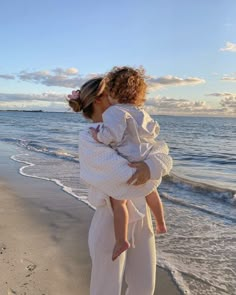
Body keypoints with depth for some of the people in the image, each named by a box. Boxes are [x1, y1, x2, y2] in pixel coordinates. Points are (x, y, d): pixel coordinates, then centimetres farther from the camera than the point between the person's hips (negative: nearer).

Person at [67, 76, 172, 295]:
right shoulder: (88, 138, -16)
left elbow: (163, 154, -2)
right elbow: (127, 176, -26)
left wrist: (151, 166, -23)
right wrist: (152, 169, -9)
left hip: (140, 218, 7)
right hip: (111, 222, -7)